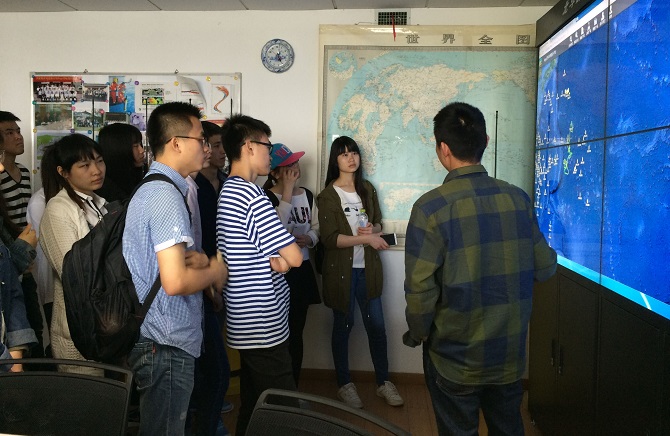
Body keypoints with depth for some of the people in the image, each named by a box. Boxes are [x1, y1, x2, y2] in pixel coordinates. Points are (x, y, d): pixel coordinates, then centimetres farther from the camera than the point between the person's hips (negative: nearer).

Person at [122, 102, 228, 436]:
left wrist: (194, 258, 2)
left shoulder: (149, 189, 13)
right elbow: (175, 281, -28)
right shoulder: (167, 195, -20)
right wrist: (215, 272, -9)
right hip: (167, 345, -10)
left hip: (151, 337, 10)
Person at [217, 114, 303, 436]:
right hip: (263, 325, -10)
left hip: (246, 322, 10)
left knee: (253, 404, 19)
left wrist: (277, 260, -4)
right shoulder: (250, 195, -19)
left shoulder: (228, 192, 13)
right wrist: (284, 258, 1)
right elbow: (295, 257, -21)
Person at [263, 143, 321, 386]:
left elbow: (316, 226, 16)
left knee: (296, 332, 14)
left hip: (302, 270, 6)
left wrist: (309, 239, -6)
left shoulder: (307, 195, 9)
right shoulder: (267, 197, -11)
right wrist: (287, 190, -21)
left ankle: (293, 386, 28)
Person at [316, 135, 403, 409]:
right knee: (343, 325, 8)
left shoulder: (368, 189, 8)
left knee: (376, 325, 6)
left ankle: (383, 382, 21)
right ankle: (344, 384, 23)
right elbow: (330, 238, -14)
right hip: (341, 269, -4)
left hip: (367, 267, 4)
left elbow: (378, 223, 15)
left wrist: (373, 229, -8)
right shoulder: (327, 196, -7)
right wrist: (364, 238, -20)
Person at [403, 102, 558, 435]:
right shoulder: (517, 198, -7)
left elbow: (420, 287, -20)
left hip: (456, 358, -4)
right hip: (510, 355, 4)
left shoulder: (431, 207, -19)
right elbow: (545, 268, 0)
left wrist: (418, 333, -3)